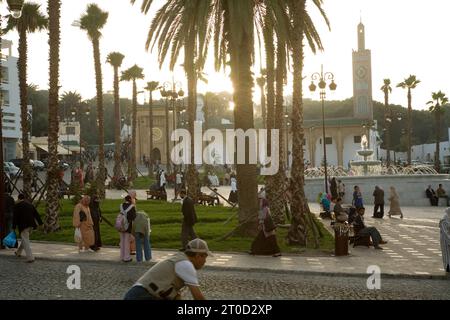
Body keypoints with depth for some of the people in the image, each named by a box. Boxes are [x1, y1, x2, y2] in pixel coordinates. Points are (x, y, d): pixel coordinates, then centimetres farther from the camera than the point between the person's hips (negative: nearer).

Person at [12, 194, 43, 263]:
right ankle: (18, 252, 43)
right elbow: (36, 214, 13)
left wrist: (14, 227, -5)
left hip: (23, 226, -7)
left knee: (26, 242, -6)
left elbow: (15, 217, -9)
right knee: (24, 239, 25)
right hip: (31, 225, 7)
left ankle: (30, 258, -14)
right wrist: (40, 223, 14)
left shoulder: (17, 206, -5)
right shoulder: (30, 204, 13)